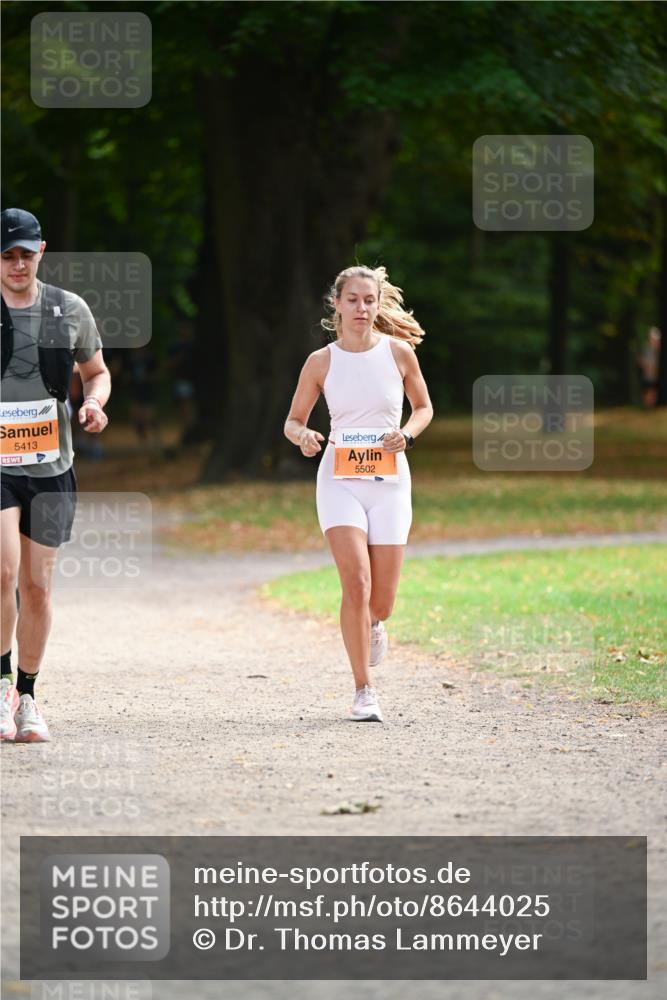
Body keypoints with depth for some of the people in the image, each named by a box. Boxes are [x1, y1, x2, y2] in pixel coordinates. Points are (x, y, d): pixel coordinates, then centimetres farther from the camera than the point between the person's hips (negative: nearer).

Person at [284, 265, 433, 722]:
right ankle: (364, 690, -9)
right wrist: (303, 436, -16)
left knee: (381, 602, 1)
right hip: (339, 479, -1)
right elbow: (293, 421, 8)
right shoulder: (321, 362, -1)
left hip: (389, 481, 1)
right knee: (356, 582, -19)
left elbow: (424, 407, 13)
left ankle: (373, 625, 41)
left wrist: (407, 434, -8)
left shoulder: (399, 353, 0)